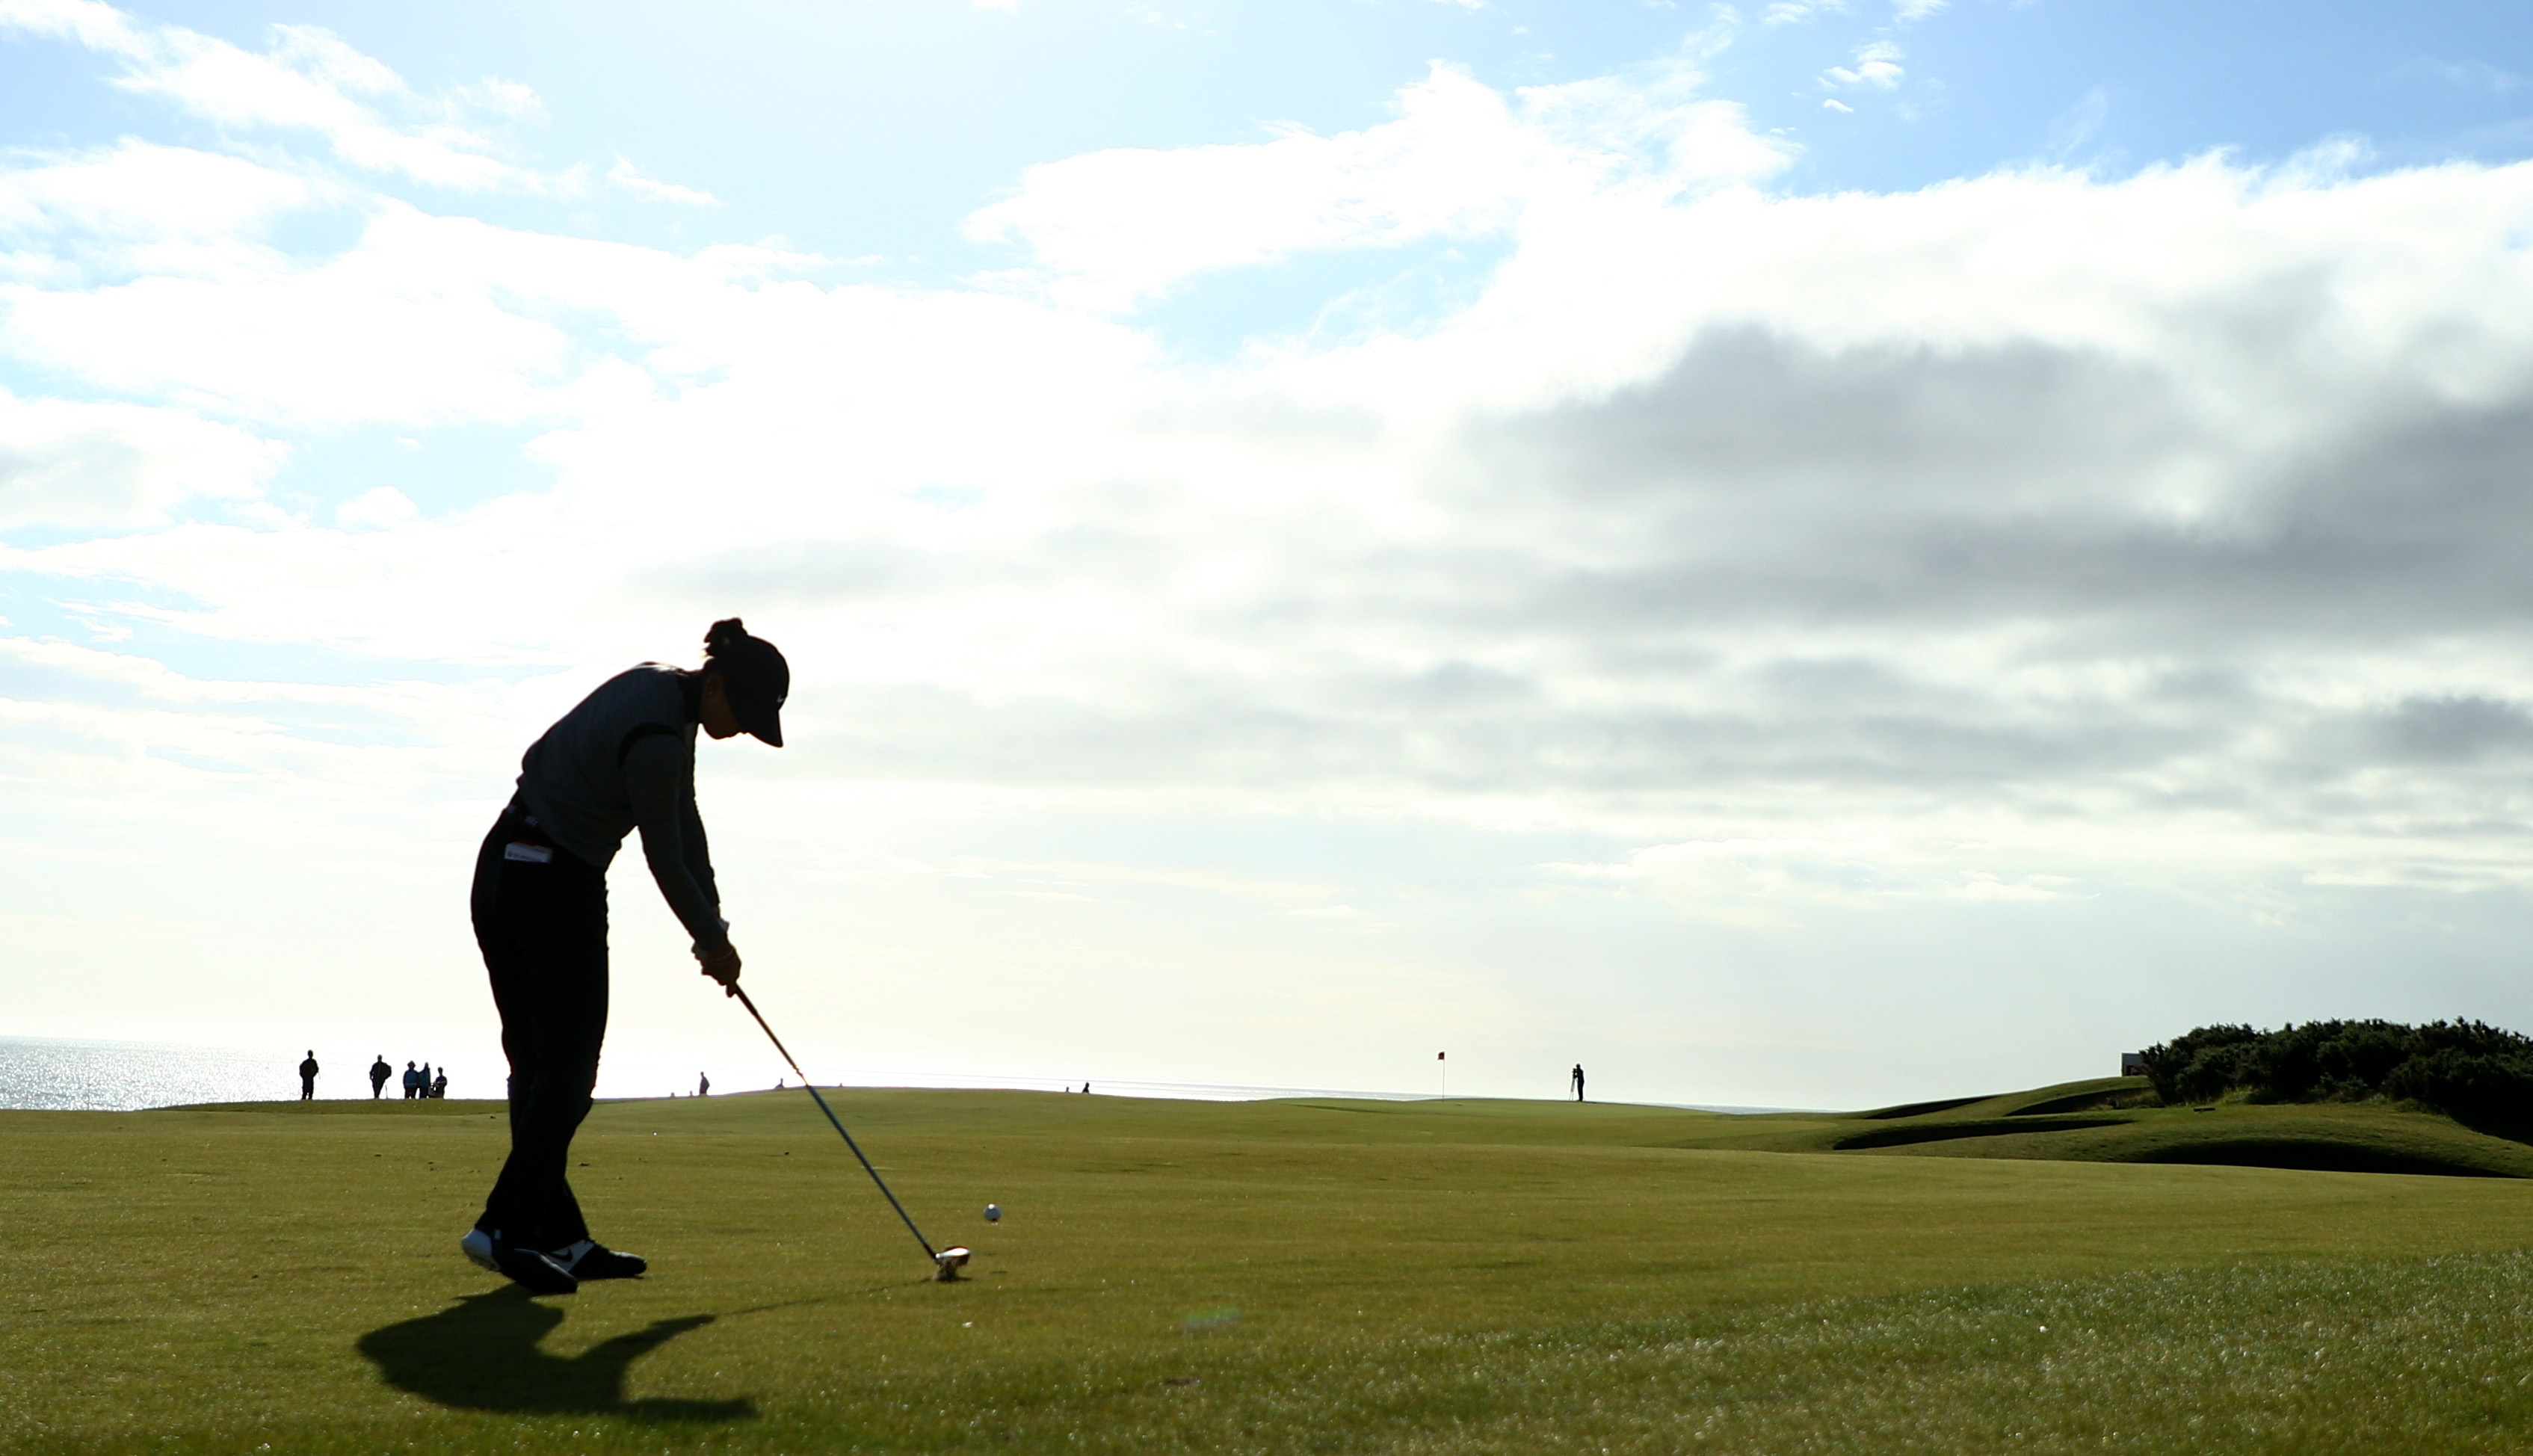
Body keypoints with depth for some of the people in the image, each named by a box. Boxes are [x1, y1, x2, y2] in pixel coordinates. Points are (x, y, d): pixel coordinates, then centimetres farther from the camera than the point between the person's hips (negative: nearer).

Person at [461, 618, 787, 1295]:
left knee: (537, 1064, 9)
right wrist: (712, 940, 3)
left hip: (504, 872, 10)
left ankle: (560, 1236, 15)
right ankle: (505, 1226, -9)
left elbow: (686, 824, 11)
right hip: (557, 886, -10)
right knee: (569, 1067, -5)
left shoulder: (663, 689, 8)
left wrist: (712, 925, 9)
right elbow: (665, 859, -11)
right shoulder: (656, 737, -21)